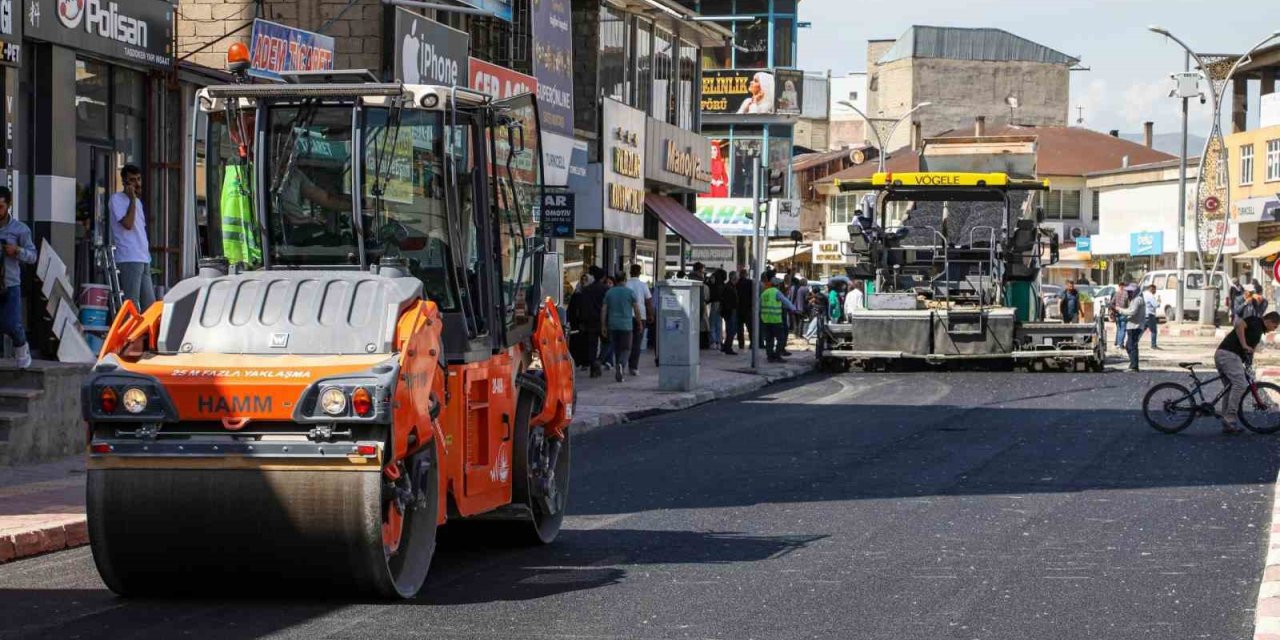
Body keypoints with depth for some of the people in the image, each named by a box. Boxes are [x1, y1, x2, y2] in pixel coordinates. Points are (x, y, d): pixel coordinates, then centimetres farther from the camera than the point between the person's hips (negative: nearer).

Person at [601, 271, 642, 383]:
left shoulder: (609, 293, 6)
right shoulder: (630, 292, -3)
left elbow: (603, 311, 5)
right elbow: (637, 310, -2)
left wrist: (603, 325, 9)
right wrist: (639, 323, 10)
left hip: (613, 326, 3)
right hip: (626, 325, -3)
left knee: (616, 349, 13)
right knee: (626, 349, 0)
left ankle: (618, 373, 14)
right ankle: (620, 365, -28)